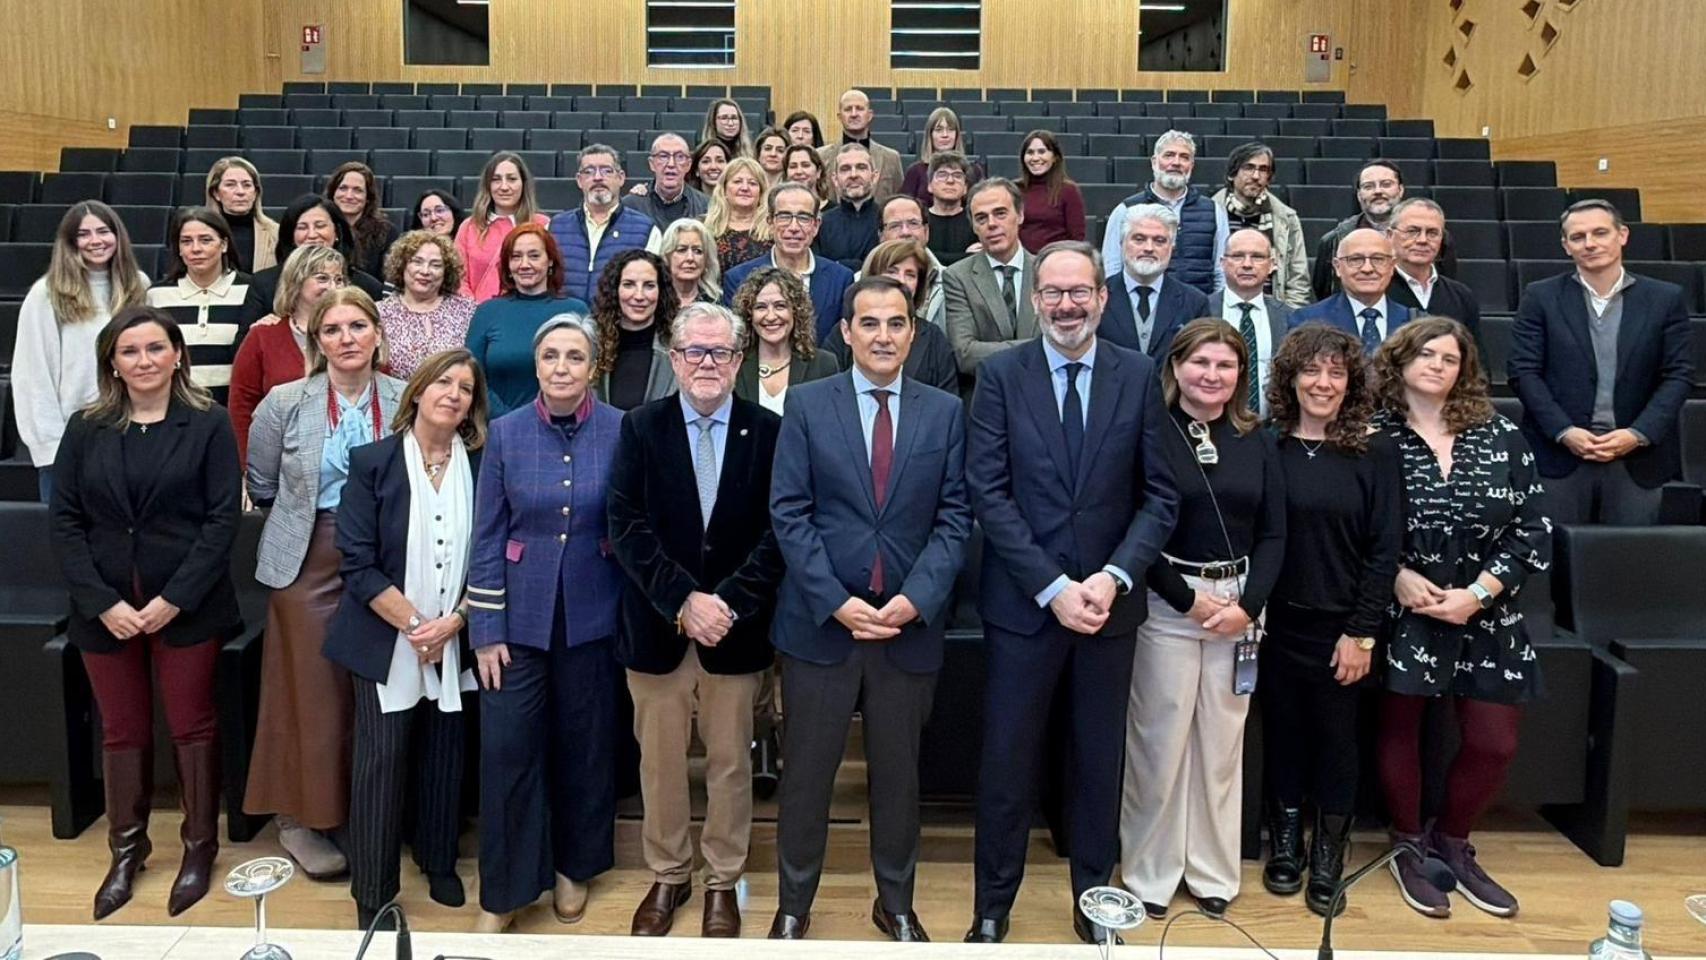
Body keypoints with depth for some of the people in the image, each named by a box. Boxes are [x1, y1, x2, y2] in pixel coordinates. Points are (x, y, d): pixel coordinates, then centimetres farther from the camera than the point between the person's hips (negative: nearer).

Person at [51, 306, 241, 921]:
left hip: (186, 608, -2)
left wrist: (173, 599, -14)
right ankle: (127, 849, 27)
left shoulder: (208, 425, -2)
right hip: (105, 609, 3)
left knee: (191, 726, 5)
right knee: (122, 730, 12)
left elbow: (223, 518, -7)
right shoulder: (85, 429, 6)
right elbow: (65, 521, 2)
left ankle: (200, 847, 21)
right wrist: (102, 602, -9)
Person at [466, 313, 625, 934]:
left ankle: (574, 866, 34)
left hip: (593, 617, 0)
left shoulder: (620, 431, -6)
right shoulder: (506, 432, -3)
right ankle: (502, 889, 19)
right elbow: (487, 536, -1)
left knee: (584, 744, 13)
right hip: (520, 616, 0)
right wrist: (485, 630, -4)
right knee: (506, 748, 1)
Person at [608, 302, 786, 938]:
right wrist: (683, 600, -17)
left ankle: (723, 881, 29)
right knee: (659, 761, 12)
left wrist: (728, 602, -16)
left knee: (730, 762, 11)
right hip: (657, 626, 1)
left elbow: (776, 532, -6)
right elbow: (628, 527, -7)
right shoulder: (640, 428, 0)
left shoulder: (769, 431, -1)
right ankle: (667, 875, 32)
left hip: (735, 629, 0)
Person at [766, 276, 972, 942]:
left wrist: (914, 599, -12)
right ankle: (793, 905, 29)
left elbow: (954, 518, 1)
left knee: (898, 772, 14)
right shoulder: (808, 404, 0)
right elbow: (789, 513, -5)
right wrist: (838, 602, -13)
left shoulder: (945, 412, 4)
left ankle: (896, 903, 33)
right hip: (821, 621, -1)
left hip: (910, 624, 1)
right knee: (807, 771, 10)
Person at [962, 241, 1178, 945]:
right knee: (1008, 760, 8)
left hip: (1111, 600, 2)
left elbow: (1159, 495, 0)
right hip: (1022, 601, -1)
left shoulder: (1138, 376, 2)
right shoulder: (1000, 374, -2)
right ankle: (993, 906, 25)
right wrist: (1053, 587, -14)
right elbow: (989, 494, -8)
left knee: (1100, 758, 14)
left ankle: (1094, 899, 32)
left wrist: (1113, 578, -13)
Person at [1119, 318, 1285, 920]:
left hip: (1239, 605, 4)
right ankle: (1149, 875, 18)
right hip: (1165, 604, -4)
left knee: (1221, 742, 11)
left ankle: (1212, 872, 26)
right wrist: (1188, 600, -10)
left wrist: (1248, 603, -7)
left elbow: (1274, 533, 7)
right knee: (1159, 742, 1)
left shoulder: (1257, 441, 9)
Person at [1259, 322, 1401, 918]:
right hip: (1277, 622, 2)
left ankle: (1328, 852, 28)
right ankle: (1285, 841, 31)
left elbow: (1384, 548, -6)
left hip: (1341, 627, -1)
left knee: (1337, 740, 10)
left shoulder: (1374, 452, -5)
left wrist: (1362, 632, -9)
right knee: (1282, 731, 13)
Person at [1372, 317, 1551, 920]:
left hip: (1484, 614, 3)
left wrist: (1476, 593, -11)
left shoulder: (1501, 437, 1)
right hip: (1402, 612, -3)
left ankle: (1452, 842, 30)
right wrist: (1398, 577, -17)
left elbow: (1532, 531, 0)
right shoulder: (1373, 435, -5)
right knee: (1400, 731, 4)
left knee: (1494, 744, 4)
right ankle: (1409, 848, 27)